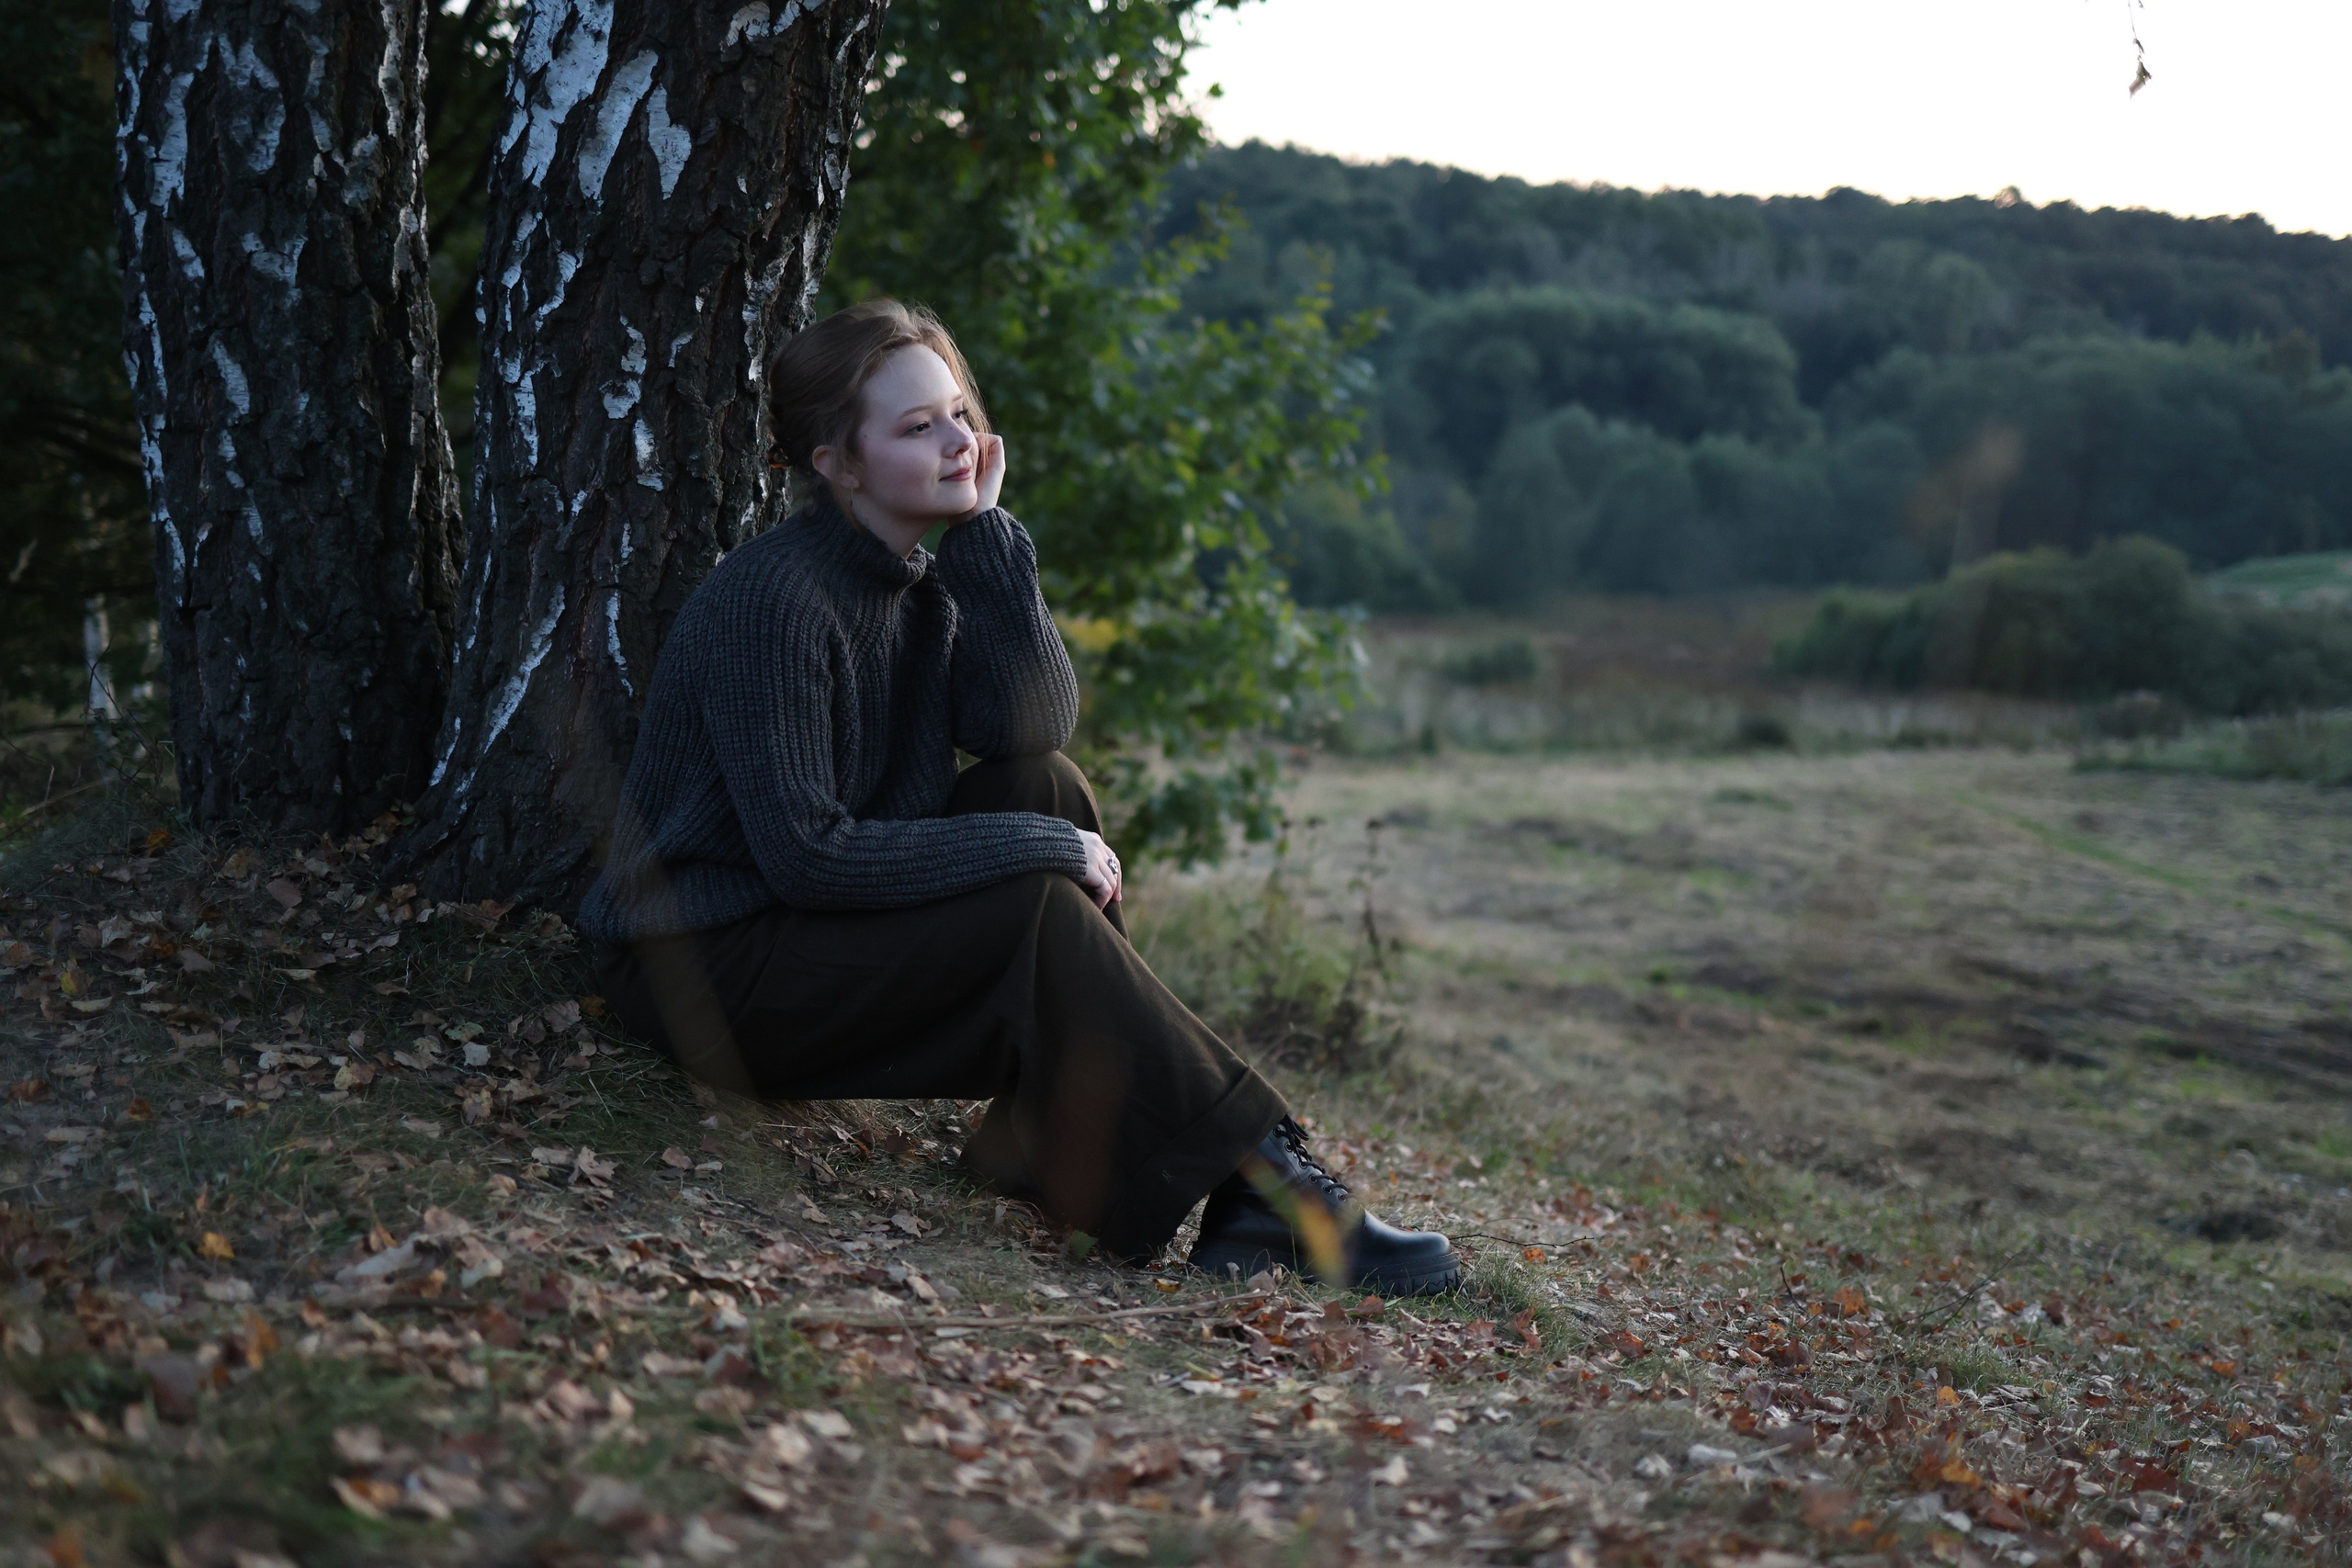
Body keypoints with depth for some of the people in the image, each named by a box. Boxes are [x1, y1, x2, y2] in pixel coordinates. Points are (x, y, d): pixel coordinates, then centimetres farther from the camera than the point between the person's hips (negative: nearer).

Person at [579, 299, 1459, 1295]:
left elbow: (1032, 726, -10)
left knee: (1046, 786, -8)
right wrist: (1040, 848, -20)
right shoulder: (771, 597, -21)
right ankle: (1261, 1177, -17)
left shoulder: (922, 581, 6)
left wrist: (983, 530, -13)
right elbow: (806, 856, -26)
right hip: (708, 968, -8)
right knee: (1040, 911, -24)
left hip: (846, 936, 8)